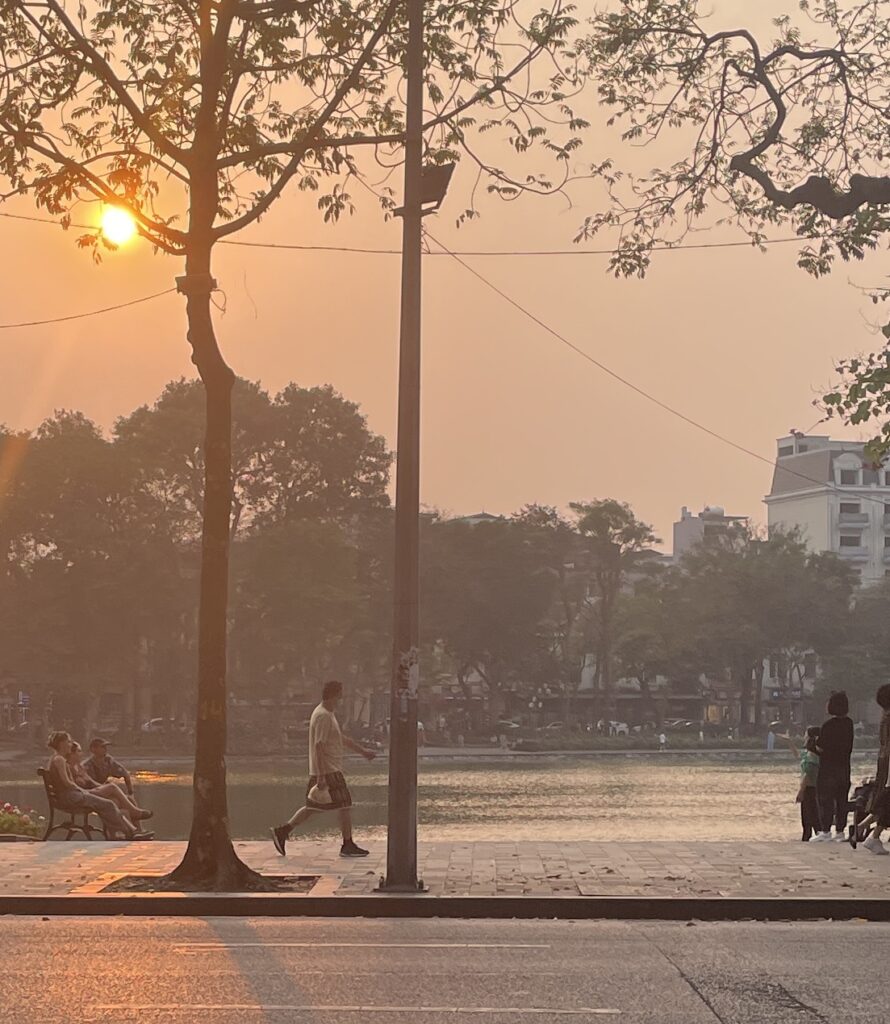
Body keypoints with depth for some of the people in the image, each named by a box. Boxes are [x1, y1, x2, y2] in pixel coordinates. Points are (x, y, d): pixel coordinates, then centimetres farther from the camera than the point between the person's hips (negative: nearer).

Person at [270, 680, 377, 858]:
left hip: (321, 771, 10)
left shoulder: (328, 714, 17)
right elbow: (319, 746, -22)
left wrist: (363, 751, 31)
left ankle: (282, 831, 11)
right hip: (328, 771, -10)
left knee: (313, 807, 12)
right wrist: (321, 777, -25)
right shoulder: (323, 716, -17)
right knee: (345, 805, -2)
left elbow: (341, 738, 28)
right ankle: (348, 846, 4)